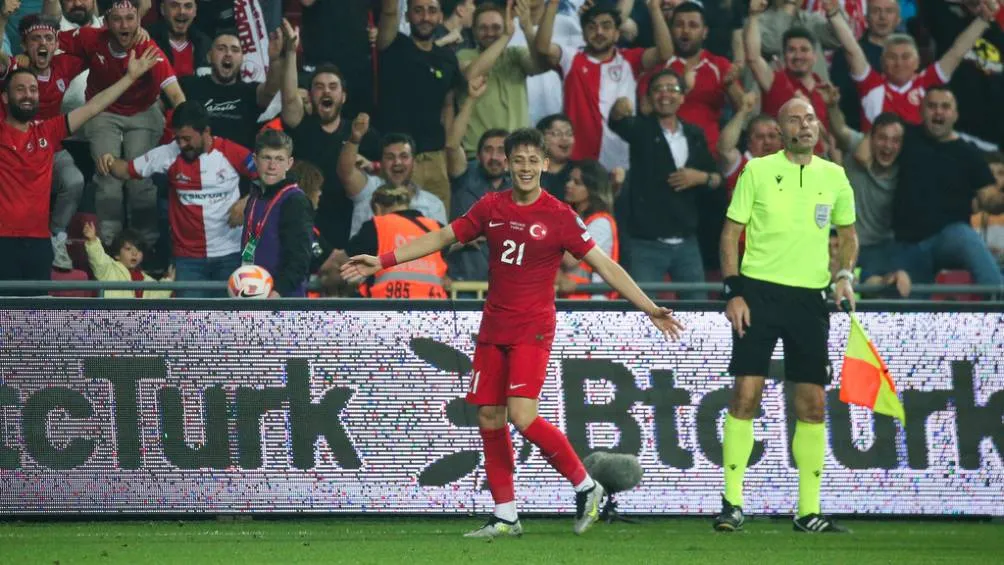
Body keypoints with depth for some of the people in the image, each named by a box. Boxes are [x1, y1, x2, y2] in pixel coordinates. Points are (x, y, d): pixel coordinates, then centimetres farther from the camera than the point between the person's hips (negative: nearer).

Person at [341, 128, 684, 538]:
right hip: (494, 328, 5)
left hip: (532, 330, -5)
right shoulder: (491, 208, 6)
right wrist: (381, 262, 11)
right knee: (489, 418, 4)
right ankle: (505, 516, 12)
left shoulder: (559, 216, -6)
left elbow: (605, 266, -4)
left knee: (522, 416, -19)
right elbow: (441, 238, 15)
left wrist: (649, 308, -10)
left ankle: (584, 486, -2)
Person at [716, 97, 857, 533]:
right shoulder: (758, 170, 0)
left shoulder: (833, 177, 8)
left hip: (809, 298, 3)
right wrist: (733, 291, -7)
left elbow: (847, 232, 20)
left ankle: (808, 510, 8)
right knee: (746, 394, -9)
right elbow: (732, 230, 2)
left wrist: (845, 273, 1)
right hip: (759, 292, -3)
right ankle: (732, 503, -4)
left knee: (812, 404, 2)